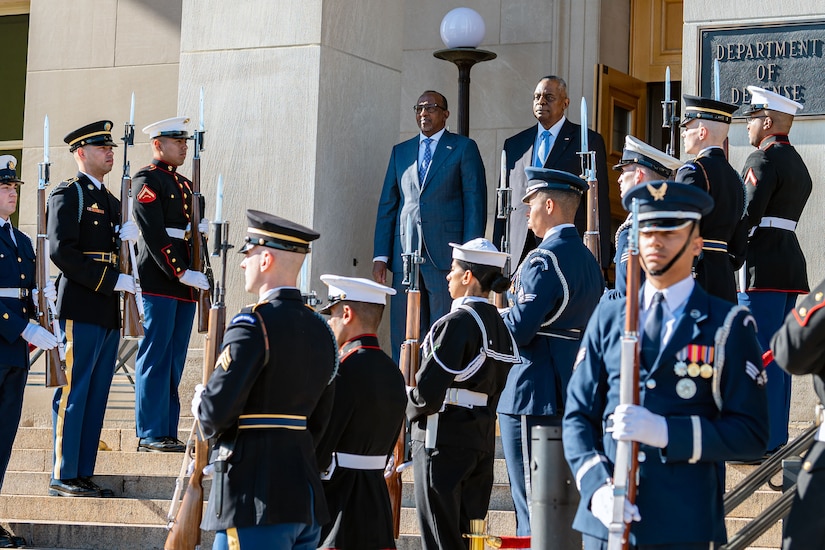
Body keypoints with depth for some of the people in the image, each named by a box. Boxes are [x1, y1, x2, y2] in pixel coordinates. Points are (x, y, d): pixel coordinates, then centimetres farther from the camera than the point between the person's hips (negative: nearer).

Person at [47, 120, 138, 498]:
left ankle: (83, 474, 12)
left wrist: (123, 238, 1)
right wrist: (114, 280, -16)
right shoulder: (68, 195, -5)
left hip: (108, 314, 8)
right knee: (73, 393, -6)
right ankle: (63, 477, -2)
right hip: (81, 309, -8)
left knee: (96, 396, 8)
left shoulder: (111, 202, 21)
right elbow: (62, 252, -15)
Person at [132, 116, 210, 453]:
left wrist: (201, 228, 4)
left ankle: (168, 433, 9)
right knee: (156, 358, -6)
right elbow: (154, 235, -14)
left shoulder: (185, 185, 22)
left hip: (185, 286, 8)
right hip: (159, 283, -8)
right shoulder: (147, 180, -5)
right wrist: (182, 273, -18)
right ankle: (150, 434, -3)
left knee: (174, 362, 7)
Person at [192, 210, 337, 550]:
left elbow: (217, 412, -18)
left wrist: (200, 403, 3)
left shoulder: (253, 326, -13)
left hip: (258, 500, -8)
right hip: (306, 494, 8)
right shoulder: (320, 330, 13)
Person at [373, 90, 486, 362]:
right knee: (403, 337, 2)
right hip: (405, 255, 4)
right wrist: (380, 255, 6)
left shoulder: (464, 148, 5)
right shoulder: (400, 151, 18)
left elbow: (475, 203, -1)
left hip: (445, 256, -4)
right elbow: (387, 205, 16)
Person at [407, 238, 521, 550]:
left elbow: (429, 390, -18)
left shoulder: (458, 322, -15)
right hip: (482, 439, 8)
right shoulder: (499, 326, 10)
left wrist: (411, 410, 1)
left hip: (444, 439, -8)